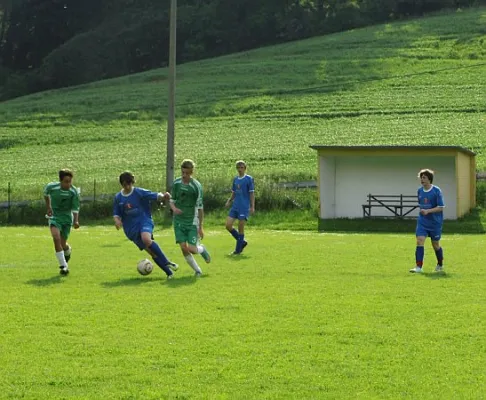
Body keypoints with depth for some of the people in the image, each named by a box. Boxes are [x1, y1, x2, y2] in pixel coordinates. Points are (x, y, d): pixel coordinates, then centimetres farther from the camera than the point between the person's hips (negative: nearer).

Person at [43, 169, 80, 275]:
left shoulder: (74, 192, -16)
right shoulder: (51, 187, -13)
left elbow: (75, 209, -14)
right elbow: (46, 194, 12)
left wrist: (76, 221, -30)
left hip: (67, 217, 0)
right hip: (54, 216, 0)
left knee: (62, 243, 2)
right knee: (56, 237, -23)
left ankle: (68, 251, 44)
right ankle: (63, 266, -17)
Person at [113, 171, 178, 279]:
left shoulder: (140, 193, -5)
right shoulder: (118, 198, 6)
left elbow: (155, 196, -11)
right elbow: (116, 213, 13)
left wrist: (163, 197, -34)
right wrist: (117, 220, -10)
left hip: (144, 222, -3)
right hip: (131, 229, 3)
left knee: (146, 239, -35)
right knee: (151, 252, -4)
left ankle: (167, 263, -25)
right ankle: (169, 272, 6)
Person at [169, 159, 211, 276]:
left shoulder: (196, 186, -11)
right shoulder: (176, 183, -1)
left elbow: (200, 207, -7)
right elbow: (172, 200, 10)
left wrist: (200, 227, -7)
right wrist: (174, 208, -15)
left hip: (192, 221, -3)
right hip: (179, 221, 3)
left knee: (192, 249, -12)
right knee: (183, 248, -6)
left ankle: (202, 249, 24)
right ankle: (197, 270, 10)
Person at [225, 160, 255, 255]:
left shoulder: (249, 179, -5)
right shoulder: (235, 179, 12)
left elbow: (252, 193, -6)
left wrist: (252, 207, -11)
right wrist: (229, 201, 3)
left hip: (244, 207, -6)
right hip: (235, 207, 6)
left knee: (240, 228, -4)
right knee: (228, 225, 0)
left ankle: (238, 250, 6)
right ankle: (242, 242, 17)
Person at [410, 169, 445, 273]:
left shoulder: (436, 191, -13)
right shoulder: (419, 191, 4)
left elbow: (441, 207, -16)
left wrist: (428, 211, -25)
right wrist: (421, 211, 11)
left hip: (435, 222, -4)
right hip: (422, 221, 4)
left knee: (435, 244, 9)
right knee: (419, 241, -13)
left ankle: (440, 265, 33)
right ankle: (418, 266, -15)